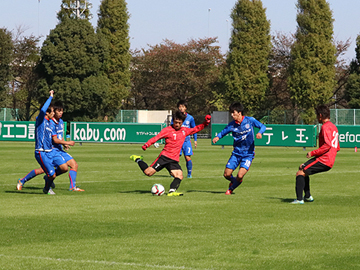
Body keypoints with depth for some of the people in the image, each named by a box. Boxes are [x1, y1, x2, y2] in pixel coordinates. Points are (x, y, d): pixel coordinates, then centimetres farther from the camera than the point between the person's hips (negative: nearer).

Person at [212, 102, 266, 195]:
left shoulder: (250, 120, -8)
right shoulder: (232, 124, -3)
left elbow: (263, 126, -2)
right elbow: (223, 132, 6)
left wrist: (260, 132, -24)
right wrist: (217, 137, -17)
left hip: (248, 153, -3)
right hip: (236, 152, 3)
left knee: (240, 176, -17)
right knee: (227, 174, -2)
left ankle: (231, 189, 14)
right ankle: (233, 181, 34)